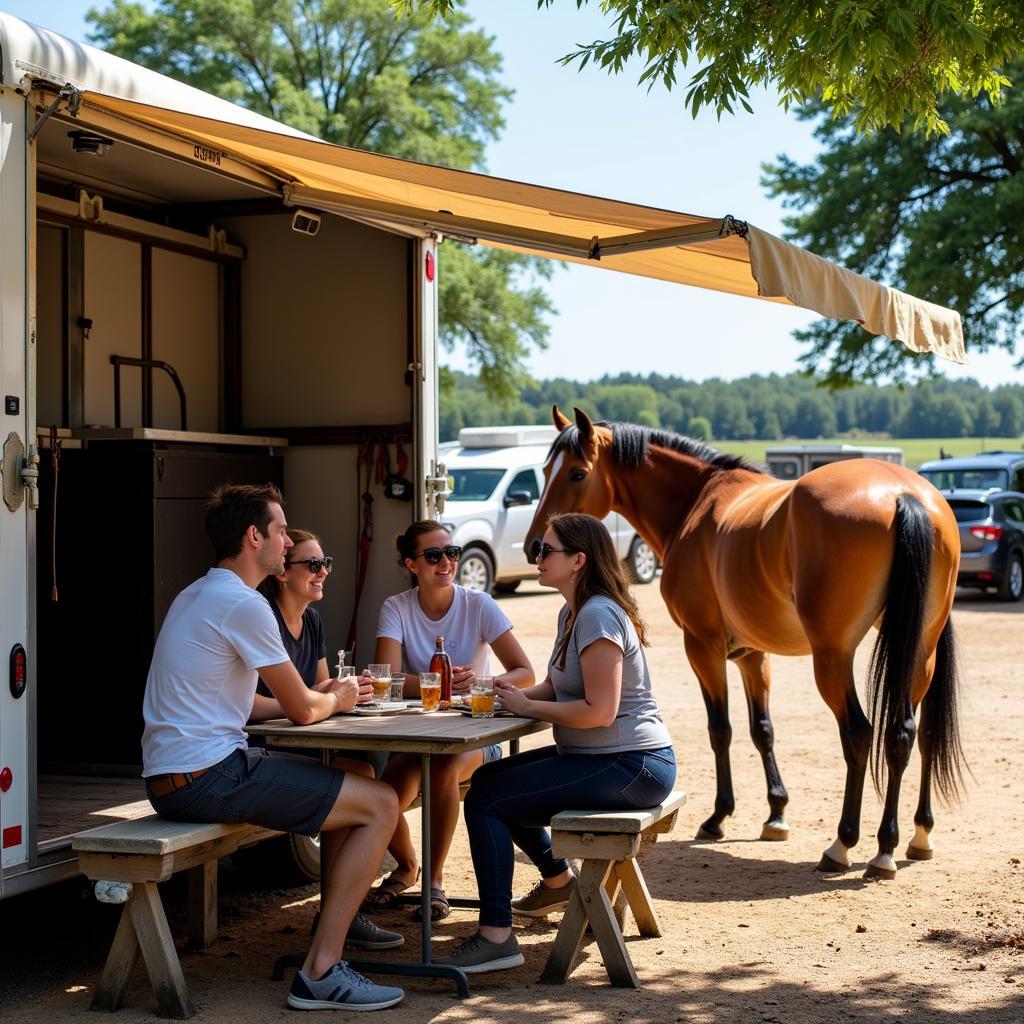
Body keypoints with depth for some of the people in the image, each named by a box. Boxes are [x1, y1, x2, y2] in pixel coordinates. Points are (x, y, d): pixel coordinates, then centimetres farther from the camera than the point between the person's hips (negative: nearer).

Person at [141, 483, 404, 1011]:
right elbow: (301, 711, -10)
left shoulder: (195, 596, 18)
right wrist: (336, 700, 13)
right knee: (379, 804, -8)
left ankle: (338, 925, 30)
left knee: (350, 784, 22)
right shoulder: (244, 604, -15)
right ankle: (320, 972, -11)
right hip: (208, 776, -10)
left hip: (169, 778, 10)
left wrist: (321, 694, 17)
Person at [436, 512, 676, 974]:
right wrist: (515, 695, -4)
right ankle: (558, 879, 38)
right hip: (596, 758, 11)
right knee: (487, 778, 23)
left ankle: (495, 937, -17)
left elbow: (599, 710, -26)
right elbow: (556, 686, 16)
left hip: (630, 767, -11)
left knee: (485, 799, -16)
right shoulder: (572, 613, 14)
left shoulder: (598, 616, -19)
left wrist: (527, 706, -16)